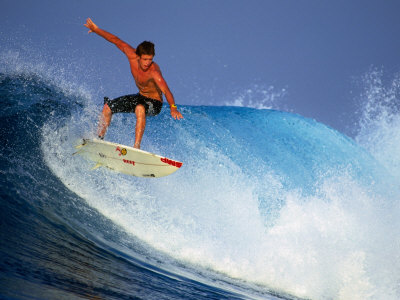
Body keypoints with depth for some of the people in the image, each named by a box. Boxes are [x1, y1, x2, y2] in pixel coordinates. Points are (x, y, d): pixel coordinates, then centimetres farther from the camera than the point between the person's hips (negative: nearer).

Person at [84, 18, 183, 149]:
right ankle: (99, 139, 25)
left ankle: (137, 146, -40)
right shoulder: (133, 56, -18)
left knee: (140, 109, -40)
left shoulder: (154, 71, -35)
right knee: (107, 107, 9)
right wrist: (96, 29, 2)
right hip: (141, 97, 8)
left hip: (154, 103, -8)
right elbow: (118, 41, -5)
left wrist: (173, 108, -65)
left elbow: (165, 90, -49)